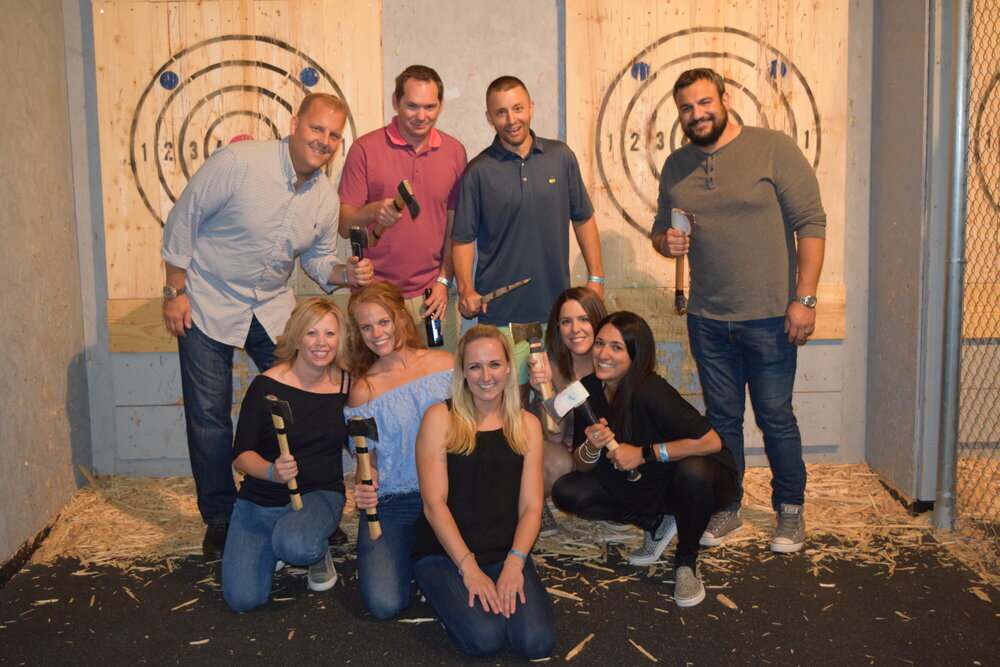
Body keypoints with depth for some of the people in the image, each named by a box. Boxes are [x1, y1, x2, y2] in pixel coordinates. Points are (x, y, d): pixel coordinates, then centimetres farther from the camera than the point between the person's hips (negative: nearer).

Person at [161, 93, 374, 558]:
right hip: (207, 304, -4)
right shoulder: (238, 163, -21)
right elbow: (183, 221, -13)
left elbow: (318, 259, 9)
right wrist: (175, 292, -11)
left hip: (272, 308, 5)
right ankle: (219, 517, 19)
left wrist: (346, 273, -14)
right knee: (209, 415, 3)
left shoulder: (326, 199, -3)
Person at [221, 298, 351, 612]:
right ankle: (274, 547, 18)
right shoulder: (267, 385, -11)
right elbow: (241, 454, -6)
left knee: (295, 545, -36)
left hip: (320, 494, 0)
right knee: (243, 598, -15)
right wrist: (272, 471, -27)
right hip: (261, 499, 0)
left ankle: (318, 552, 3)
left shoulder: (348, 385, -4)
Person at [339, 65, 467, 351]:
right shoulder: (365, 148, -2)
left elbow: (455, 225, 12)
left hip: (432, 296, 3)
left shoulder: (455, 152, 8)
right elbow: (344, 225, -3)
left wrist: (444, 280, 4)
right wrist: (374, 212, -23)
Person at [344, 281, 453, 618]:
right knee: (384, 603, -19)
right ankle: (410, 551, 13)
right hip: (391, 504, -1)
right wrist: (362, 489, -16)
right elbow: (369, 458, 5)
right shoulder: (364, 390, -1)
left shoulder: (444, 363, 3)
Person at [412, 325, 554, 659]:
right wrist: (469, 568, -16)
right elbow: (434, 503, -8)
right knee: (485, 638, -26)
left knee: (536, 641, -21)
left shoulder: (527, 424, 8)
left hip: (506, 553, 3)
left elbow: (531, 506, 3)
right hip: (445, 553, -2)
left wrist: (514, 563, -14)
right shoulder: (440, 418, -2)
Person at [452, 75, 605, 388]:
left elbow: (583, 219, 12)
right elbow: (463, 238, 0)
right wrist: (466, 289, -13)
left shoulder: (561, 157, 5)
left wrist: (596, 276, 8)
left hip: (557, 306, 3)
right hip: (500, 311, -3)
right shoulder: (478, 171, -2)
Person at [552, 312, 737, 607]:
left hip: (699, 478, -5)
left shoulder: (651, 391, -28)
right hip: (640, 484, 6)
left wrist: (643, 453, -29)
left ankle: (687, 562, -11)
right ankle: (657, 523, 6)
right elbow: (582, 467, -4)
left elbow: (712, 442, -33)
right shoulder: (589, 389, -10)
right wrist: (591, 448, -27)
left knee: (692, 470, -39)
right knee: (566, 492, -10)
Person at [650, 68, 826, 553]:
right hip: (707, 318, 4)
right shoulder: (676, 166, 10)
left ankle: (790, 512, 22)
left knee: (775, 418, 4)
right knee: (722, 418, 12)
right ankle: (726, 509, 26)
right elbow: (660, 232, 19)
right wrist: (665, 243, -6)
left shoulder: (773, 149, -6)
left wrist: (804, 299, -15)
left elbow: (811, 223, -9)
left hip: (768, 317, -4)